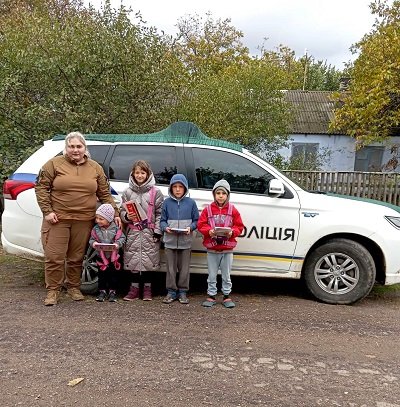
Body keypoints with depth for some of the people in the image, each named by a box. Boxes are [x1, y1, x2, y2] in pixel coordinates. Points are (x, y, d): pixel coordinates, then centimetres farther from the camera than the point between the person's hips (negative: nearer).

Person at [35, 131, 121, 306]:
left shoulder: (95, 168, 9)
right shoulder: (54, 164, 2)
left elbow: (105, 194, 12)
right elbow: (41, 187, 1)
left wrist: (114, 213, 5)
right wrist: (47, 211, -8)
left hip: (84, 221, 2)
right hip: (57, 219, -2)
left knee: (76, 257, 9)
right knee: (54, 256, 0)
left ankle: (73, 286, 26)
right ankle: (53, 290, 15)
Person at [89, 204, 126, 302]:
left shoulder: (116, 228, -10)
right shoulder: (96, 229, -4)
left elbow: (121, 238, -8)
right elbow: (92, 239, 0)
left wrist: (118, 244, -26)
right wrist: (93, 243, -22)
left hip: (113, 256, -1)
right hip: (101, 256, 1)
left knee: (113, 274, 8)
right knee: (102, 275, 9)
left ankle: (112, 292, 19)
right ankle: (102, 291, 21)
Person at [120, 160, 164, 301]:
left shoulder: (155, 192, 1)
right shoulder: (128, 192, 8)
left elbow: (159, 213, -2)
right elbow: (122, 211, 11)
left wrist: (157, 231, -8)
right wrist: (127, 216, -11)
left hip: (149, 232, -2)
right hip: (133, 232, 2)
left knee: (149, 260, 3)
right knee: (133, 260, 5)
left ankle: (147, 289, 18)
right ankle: (134, 288, 17)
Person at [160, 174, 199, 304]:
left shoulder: (191, 202, 1)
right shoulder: (167, 202, 4)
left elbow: (196, 220, 4)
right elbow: (162, 220, 6)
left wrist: (190, 227, -14)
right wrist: (165, 228, -13)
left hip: (185, 241, -1)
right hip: (170, 241, 1)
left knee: (184, 268, 8)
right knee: (171, 268, 8)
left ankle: (183, 291, 20)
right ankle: (171, 291, 20)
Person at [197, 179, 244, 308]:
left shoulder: (233, 210, 2)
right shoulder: (208, 210, 1)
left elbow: (239, 226, 1)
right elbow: (201, 225, -2)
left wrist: (232, 232, -17)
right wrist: (209, 231, -19)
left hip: (227, 249, 0)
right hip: (212, 249, 0)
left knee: (226, 275, 11)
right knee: (212, 275, 9)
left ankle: (226, 296, 24)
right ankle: (211, 296, 20)